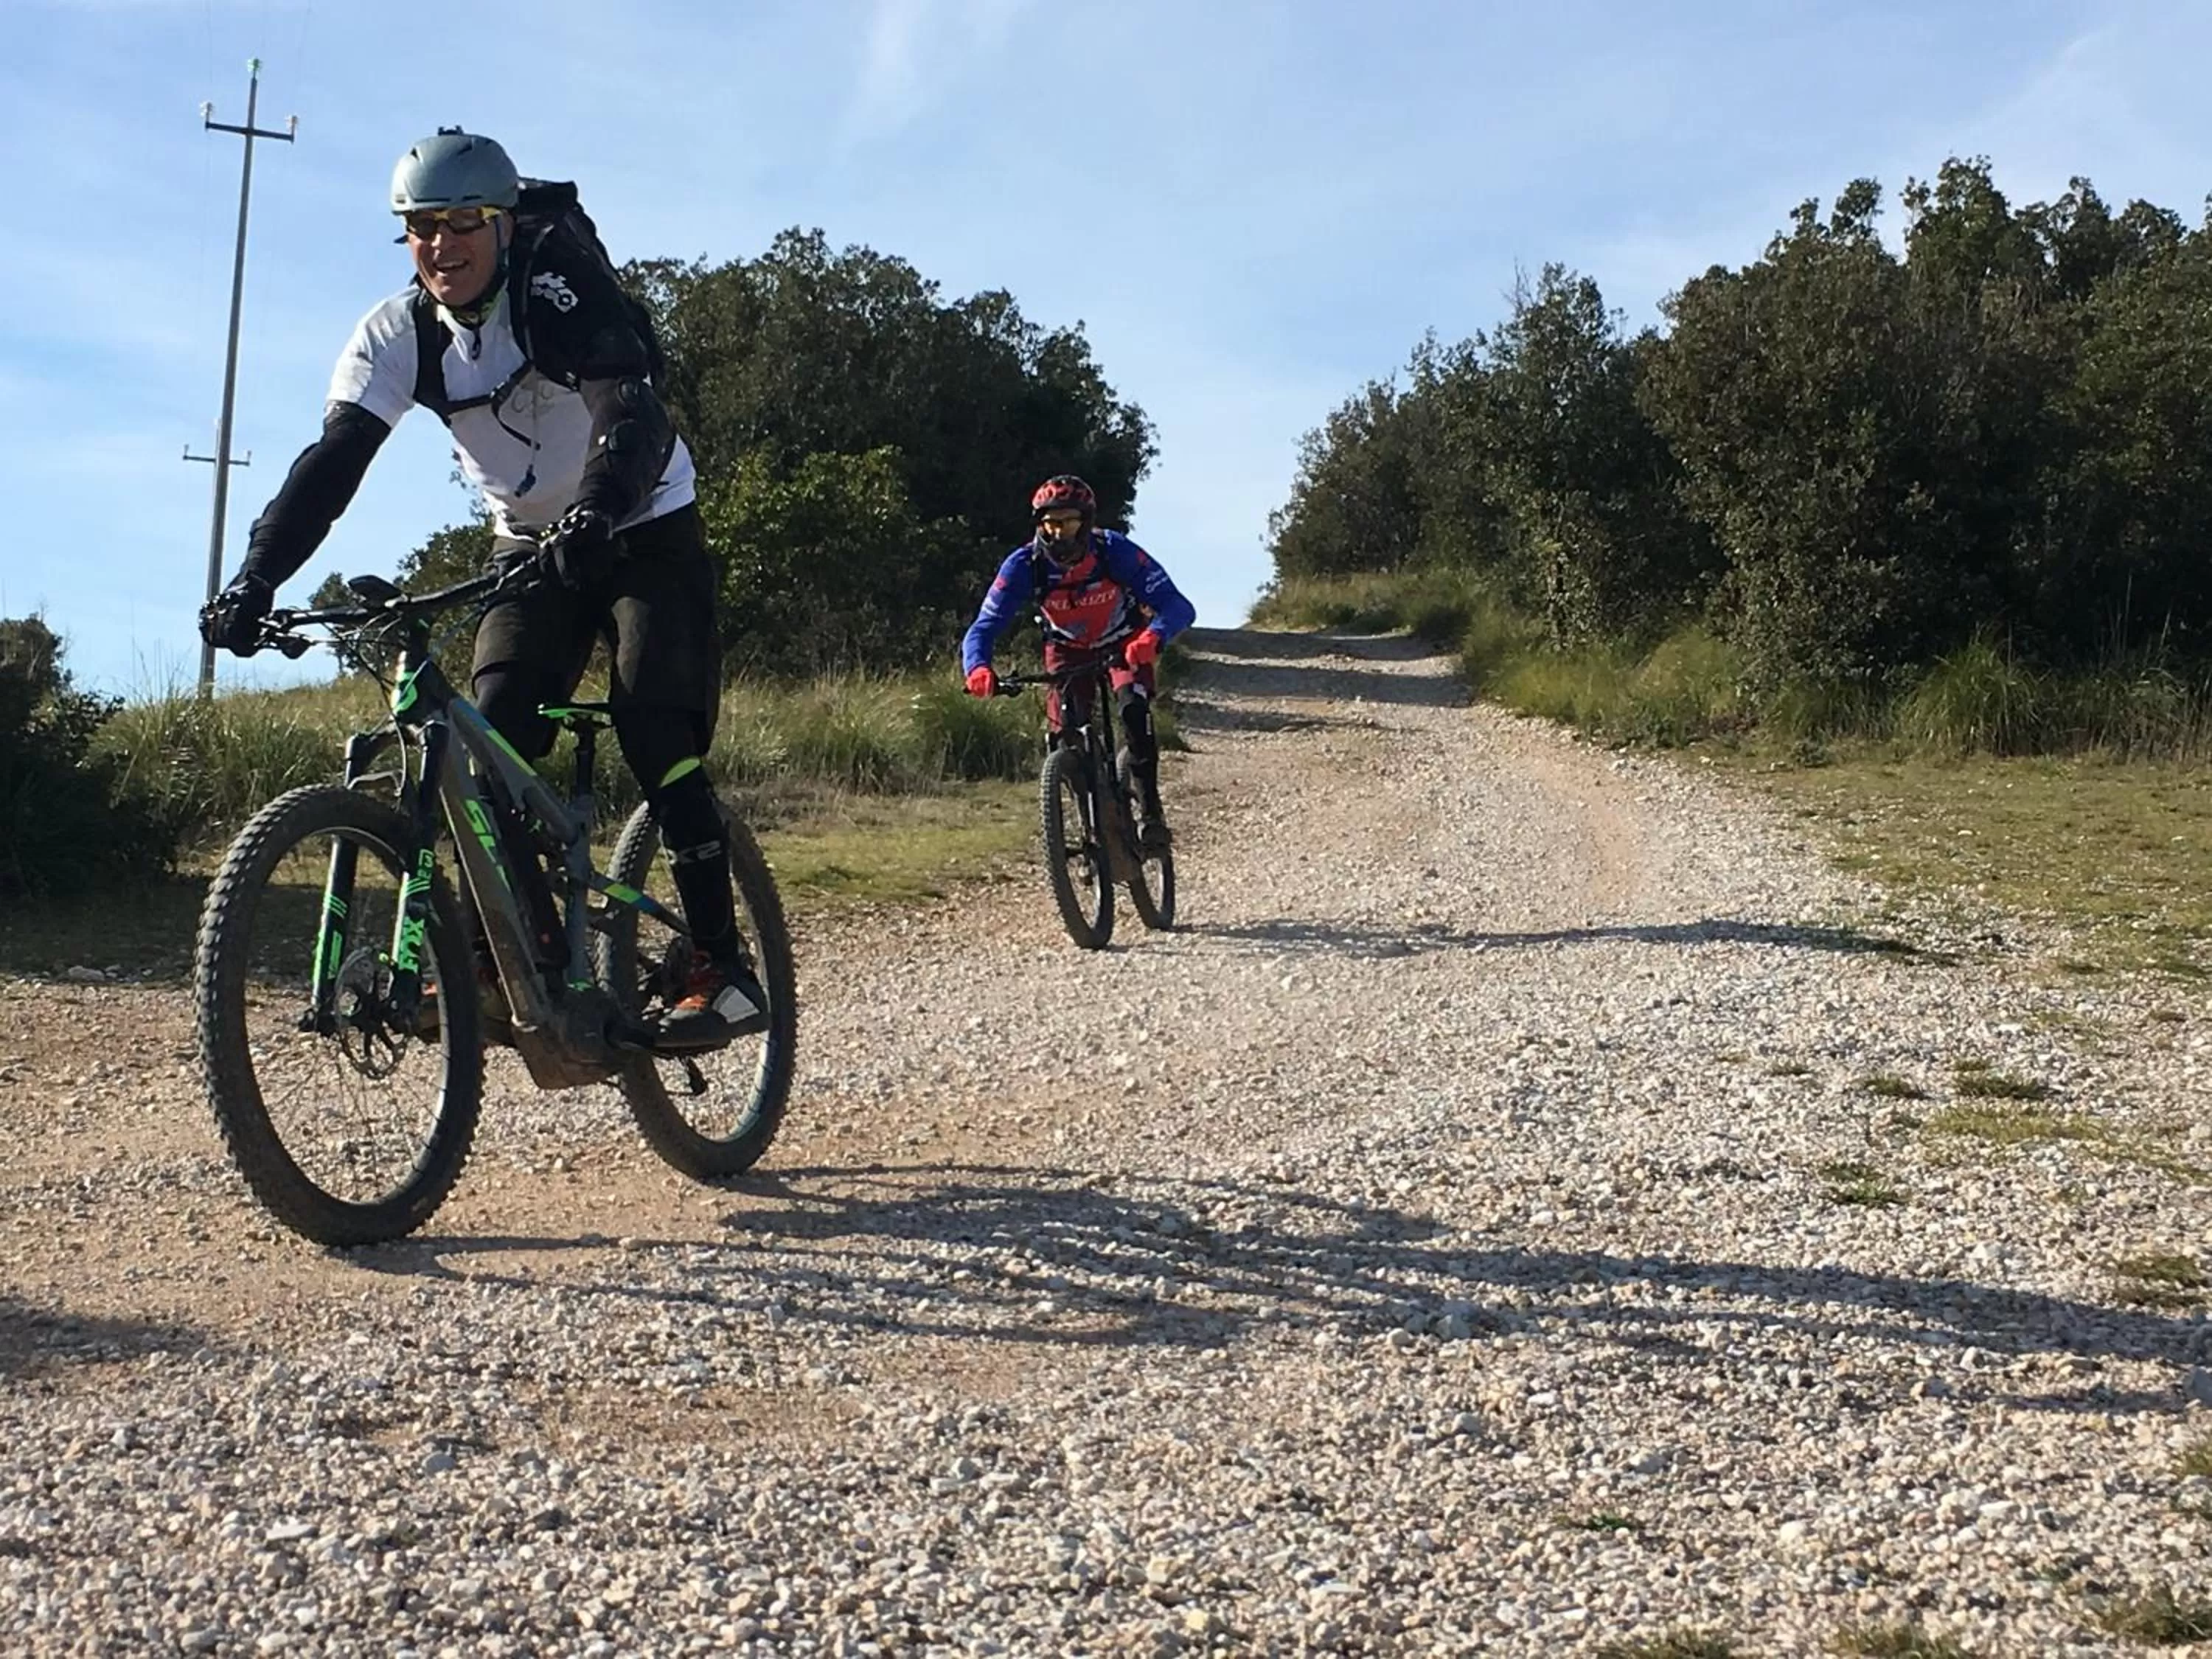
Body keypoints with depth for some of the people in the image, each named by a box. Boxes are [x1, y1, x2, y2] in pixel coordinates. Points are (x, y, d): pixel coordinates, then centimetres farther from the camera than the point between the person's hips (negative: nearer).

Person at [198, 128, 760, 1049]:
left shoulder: (561, 286, -23)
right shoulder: (397, 332, -10)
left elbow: (631, 413, -38)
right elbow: (334, 458, -20)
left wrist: (593, 516, -58)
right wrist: (255, 579, -34)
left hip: (644, 533, -5)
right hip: (531, 547, 5)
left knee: (657, 738, -18)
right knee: (492, 741, -11)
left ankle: (723, 965, -12)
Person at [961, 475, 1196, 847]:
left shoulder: (1116, 552, -32)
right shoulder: (1025, 565, -27)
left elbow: (1179, 607, -38)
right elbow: (984, 628, -30)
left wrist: (1153, 637, -61)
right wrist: (978, 668, -53)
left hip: (1124, 645, -2)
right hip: (1068, 651, 2)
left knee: (1133, 708, -28)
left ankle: (1149, 809, -19)